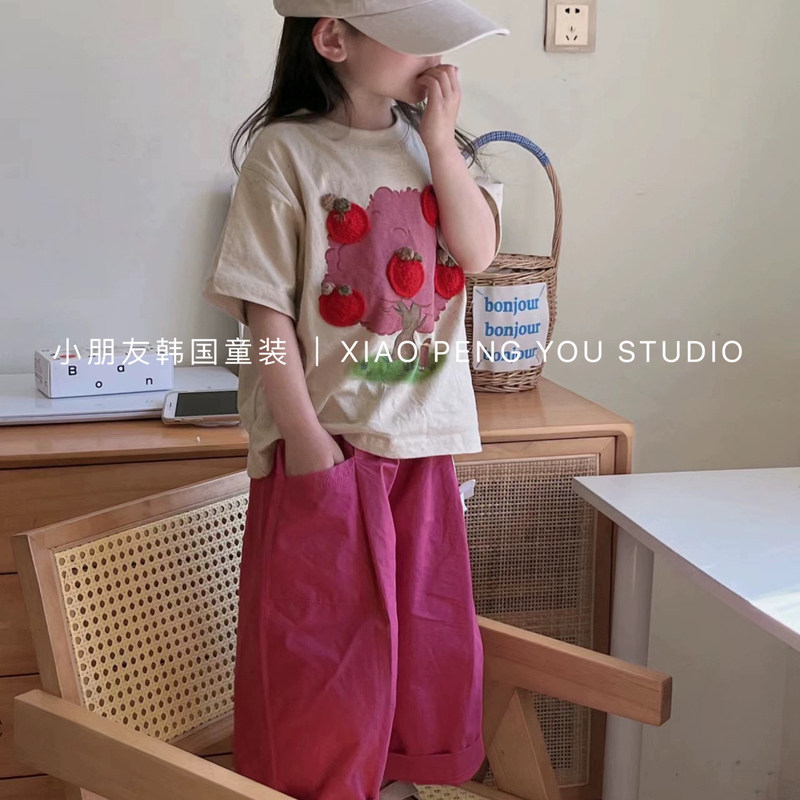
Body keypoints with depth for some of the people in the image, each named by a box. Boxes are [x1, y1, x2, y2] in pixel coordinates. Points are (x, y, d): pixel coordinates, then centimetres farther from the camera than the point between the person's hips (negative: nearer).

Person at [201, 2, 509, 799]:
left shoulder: (429, 143, 6)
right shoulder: (287, 152, -11)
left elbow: (478, 250, -4)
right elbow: (267, 313, -13)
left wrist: (440, 138, -9)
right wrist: (305, 439, -16)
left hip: (423, 436, 6)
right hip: (328, 440, -6)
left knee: (425, 631, 16)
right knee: (323, 648, 4)